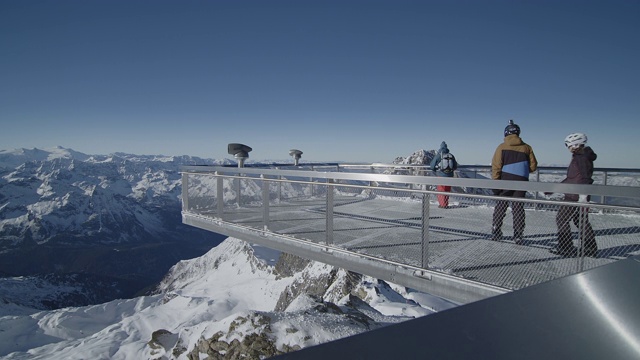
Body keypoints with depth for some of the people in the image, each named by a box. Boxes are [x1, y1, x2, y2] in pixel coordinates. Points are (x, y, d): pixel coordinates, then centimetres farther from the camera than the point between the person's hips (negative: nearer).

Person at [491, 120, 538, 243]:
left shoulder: (502, 147, -2)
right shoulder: (526, 147, 5)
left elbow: (496, 166, -8)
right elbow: (533, 166, 7)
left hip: (505, 180, -1)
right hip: (521, 181, 1)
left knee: (500, 205, 9)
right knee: (518, 207, 7)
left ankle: (495, 232, 10)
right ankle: (518, 236, 8)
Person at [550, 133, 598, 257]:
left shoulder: (581, 157, -14)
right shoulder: (584, 156, 18)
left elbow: (584, 178, -23)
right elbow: (571, 177, 23)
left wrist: (582, 196, -26)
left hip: (575, 196, -10)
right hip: (580, 196, 10)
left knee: (562, 219, -2)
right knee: (582, 221, 15)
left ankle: (565, 248, 3)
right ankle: (590, 250, 21)